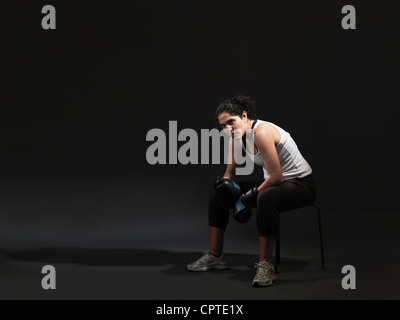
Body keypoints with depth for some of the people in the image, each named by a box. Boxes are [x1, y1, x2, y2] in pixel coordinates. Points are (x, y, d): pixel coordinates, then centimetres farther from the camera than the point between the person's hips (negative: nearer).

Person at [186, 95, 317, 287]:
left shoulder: (261, 132, -29)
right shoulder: (237, 137, -2)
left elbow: (276, 177, -30)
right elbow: (230, 173, 11)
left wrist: (251, 194, -17)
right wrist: (226, 185, -12)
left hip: (301, 184, -9)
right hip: (273, 183, 9)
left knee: (265, 198, -41)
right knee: (218, 194, 5)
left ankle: (265, 265, -30)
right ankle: (215, 256, 9)